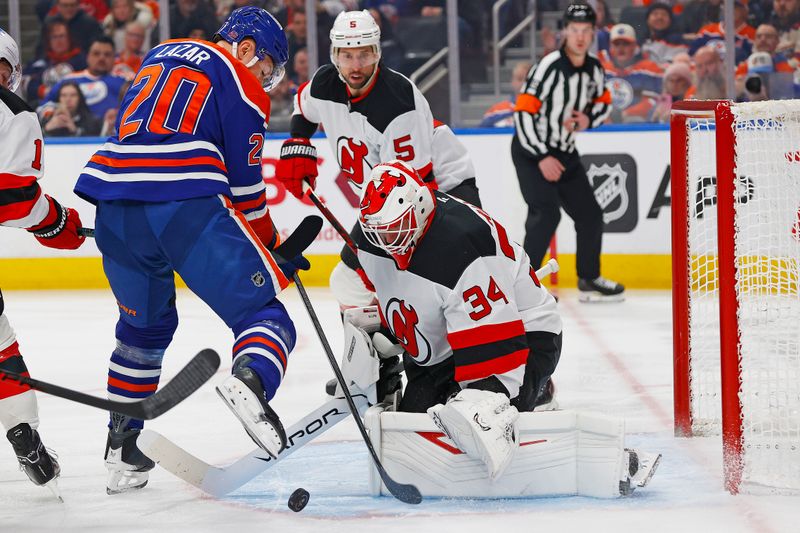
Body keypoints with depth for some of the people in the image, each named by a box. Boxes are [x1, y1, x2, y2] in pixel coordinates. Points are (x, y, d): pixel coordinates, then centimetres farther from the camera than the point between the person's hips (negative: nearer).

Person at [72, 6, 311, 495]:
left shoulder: (161, 56, 27)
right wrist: (275, 251, 16)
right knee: (261, 311, -5)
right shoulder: (242, 87, 7)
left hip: (114, 207, 6)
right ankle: (250, 381, -38)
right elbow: (245, 184, 5)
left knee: (145, 324, 27)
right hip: (188, 206, -6)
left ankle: (122, 451, 25)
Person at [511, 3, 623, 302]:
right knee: (546, 213, -22)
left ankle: (589, 280, 26)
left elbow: (604, 102, 18)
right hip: (531, 152, -8)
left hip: (565, 152, 8)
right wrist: (542, 158, -22)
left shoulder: (594, 69, 1)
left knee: (589, 214, 10)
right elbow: (523, 113, -23)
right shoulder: (550, 67, -22)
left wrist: (589, 119, -6)